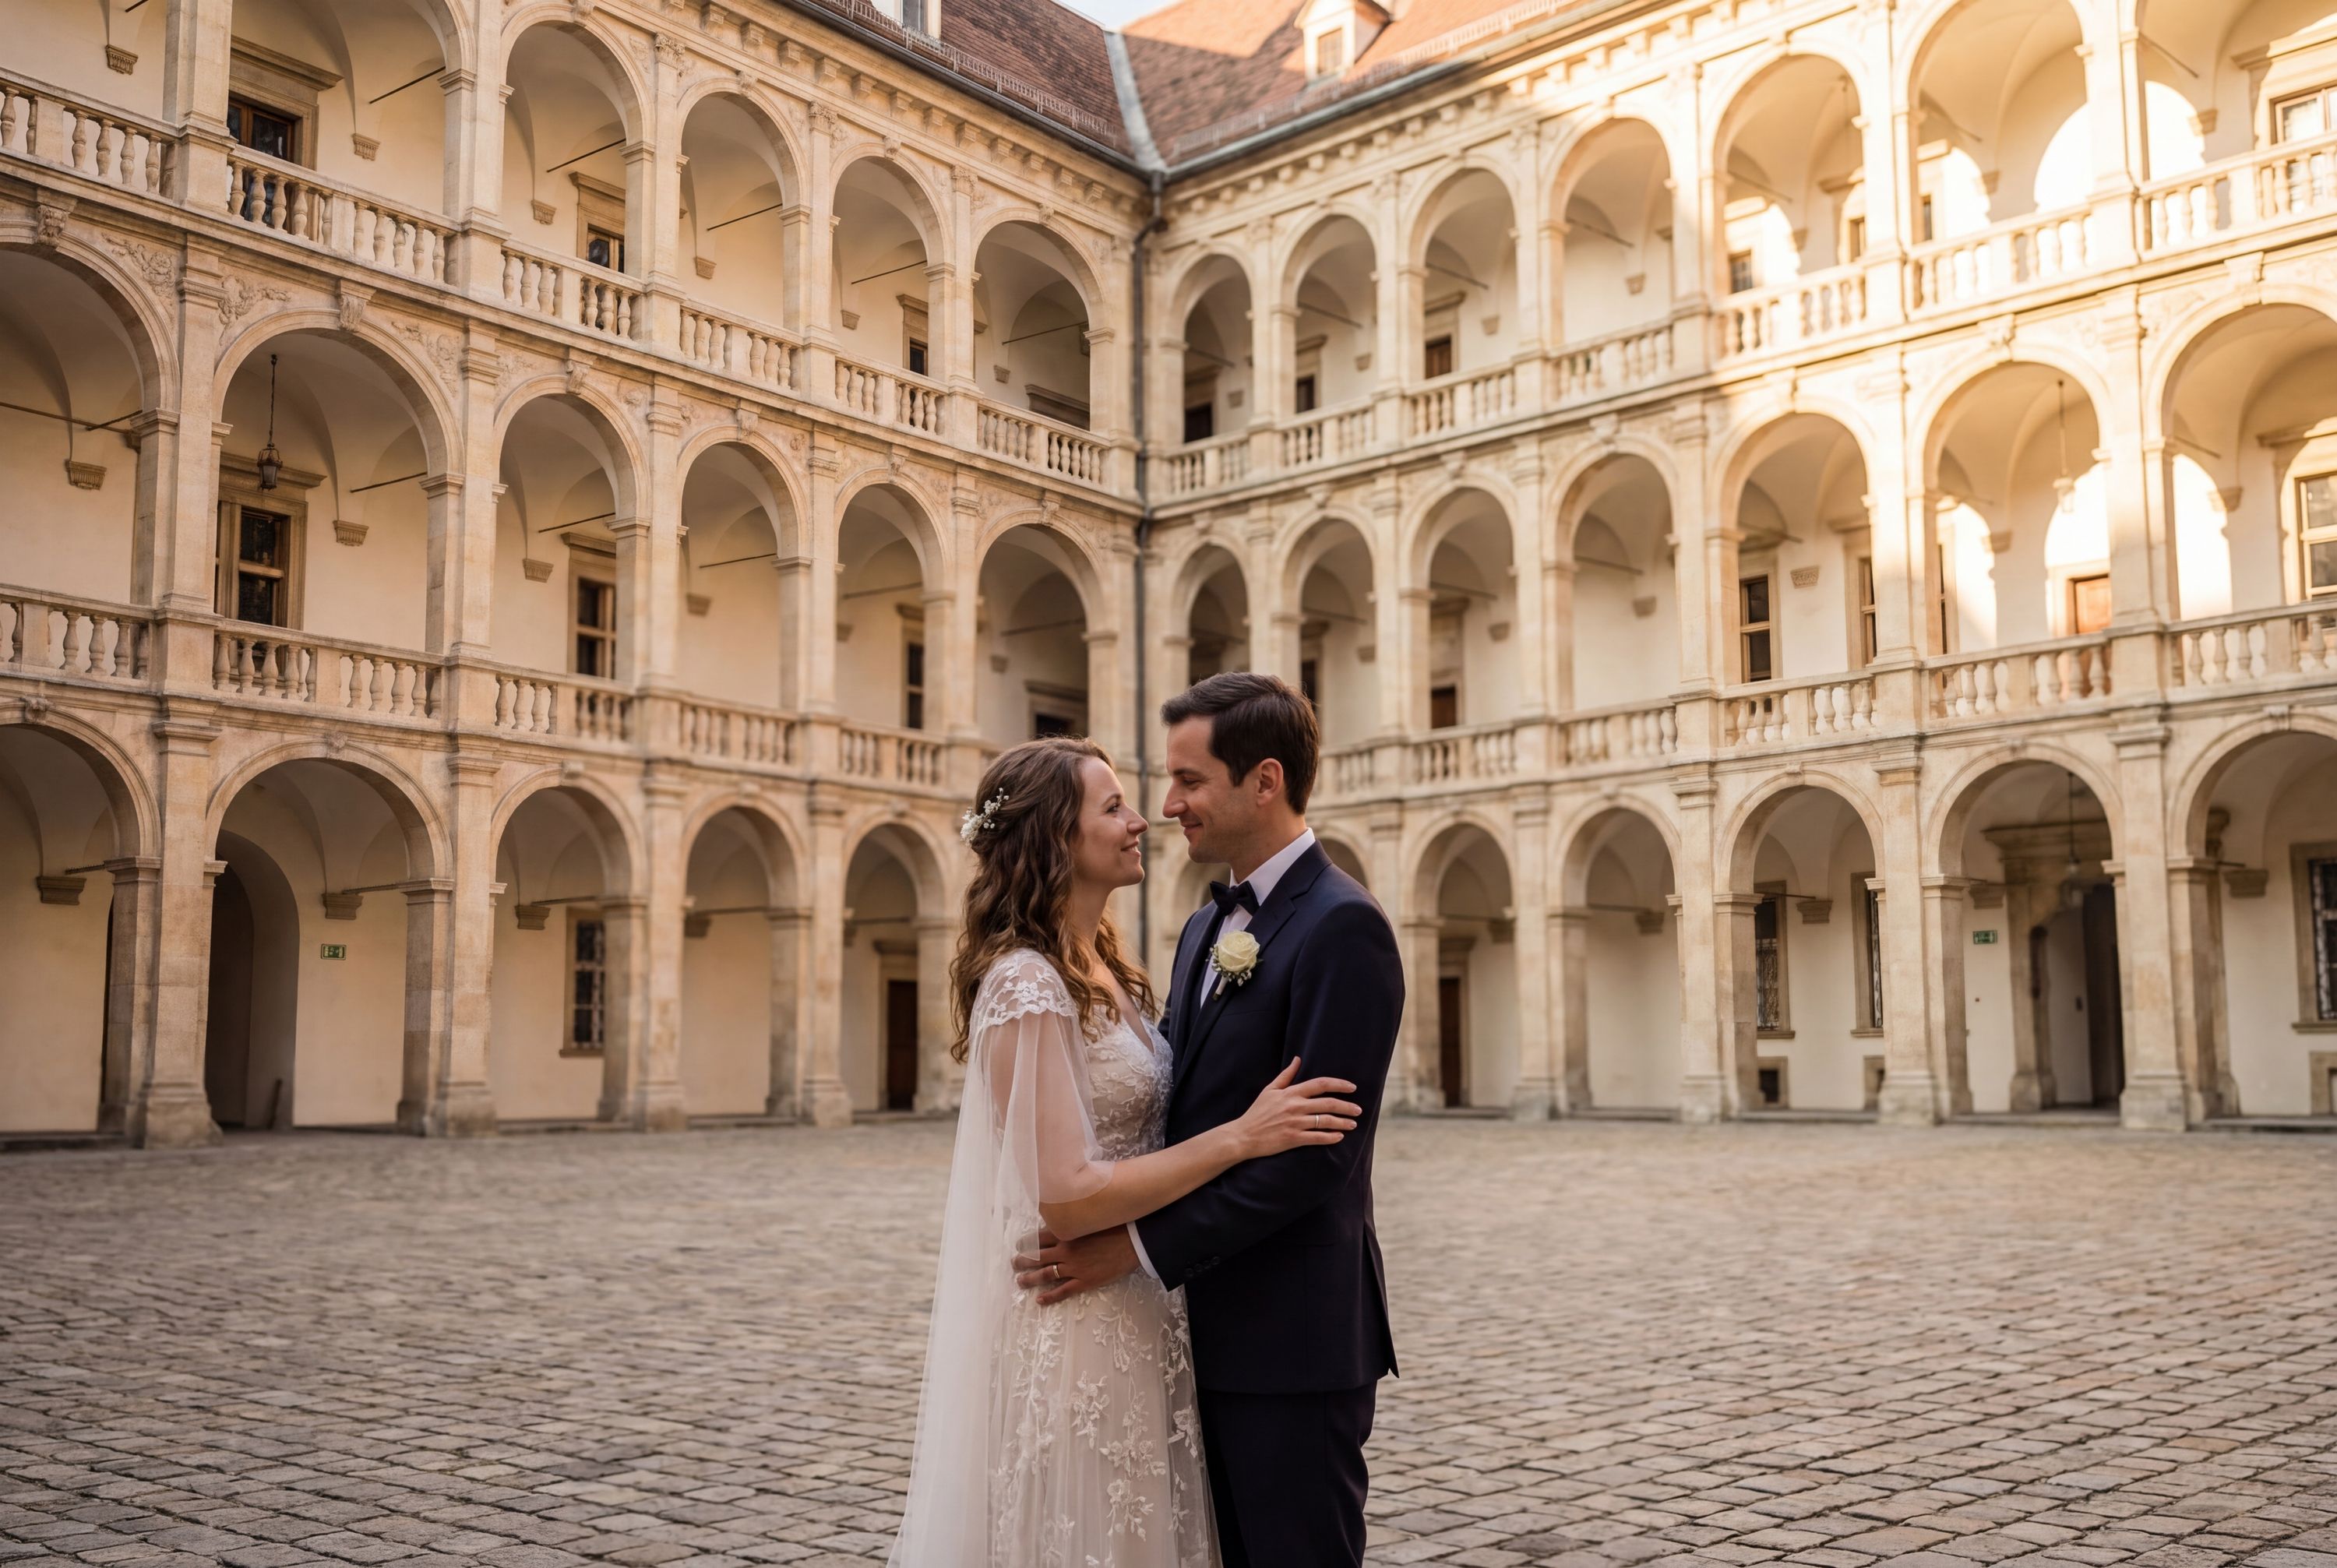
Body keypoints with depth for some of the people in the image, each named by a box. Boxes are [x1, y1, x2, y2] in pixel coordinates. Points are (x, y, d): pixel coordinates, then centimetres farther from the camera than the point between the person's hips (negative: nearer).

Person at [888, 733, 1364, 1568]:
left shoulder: (1102, 968, 10)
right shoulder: (1027, 984, -18)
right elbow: (1064, 1196, -23)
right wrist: (1241, 1136, -23)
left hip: (1135, 1325, 9)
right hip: (1073, 1335, -9)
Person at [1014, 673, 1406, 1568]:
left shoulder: (1341, 927, -15)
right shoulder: (1206, 930, 13)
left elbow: (1319, 1150, -22)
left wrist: (1142, 1248, -20)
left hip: (1292, 1342, -8)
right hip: (1210, 1333, 8)